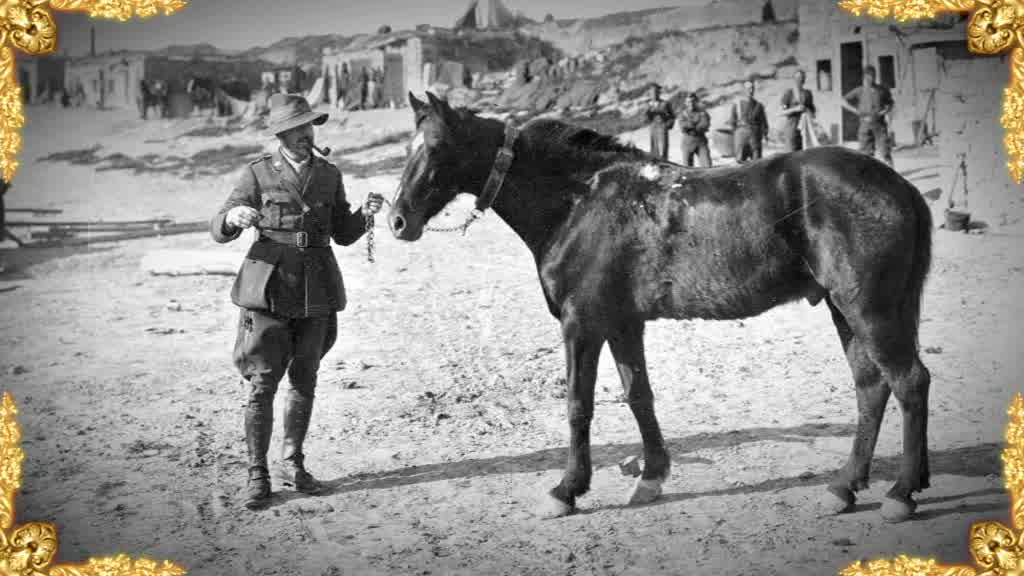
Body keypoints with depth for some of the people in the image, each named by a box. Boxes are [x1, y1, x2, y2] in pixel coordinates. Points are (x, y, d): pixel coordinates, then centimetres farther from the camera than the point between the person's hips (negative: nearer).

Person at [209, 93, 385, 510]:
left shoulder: (329, 175, 9)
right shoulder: (258, 174, -1)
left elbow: (343, 234, 15)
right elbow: (218, 231, -4)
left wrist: (364, 215, -5)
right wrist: (232, 217, -27)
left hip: (317, 292, 4)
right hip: (270, 288, -3)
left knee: (304, 382, 11)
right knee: (262, 385, -4)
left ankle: (292, 464, 26)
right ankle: (257, 474, 7)